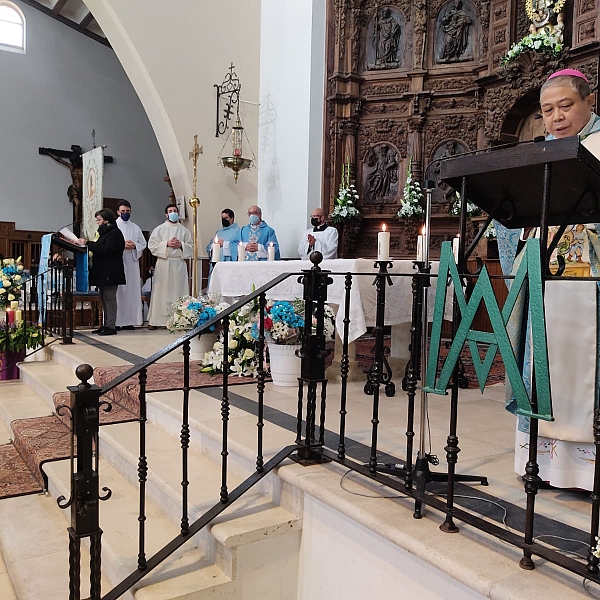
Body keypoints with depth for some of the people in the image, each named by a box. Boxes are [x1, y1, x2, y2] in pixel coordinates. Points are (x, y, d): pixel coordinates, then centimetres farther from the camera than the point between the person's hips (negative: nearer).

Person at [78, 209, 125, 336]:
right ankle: (106, 325, 15)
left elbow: (106, 249, -21)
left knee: (109, 298, -9)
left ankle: (111, 326, -6)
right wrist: (89, 245, 9)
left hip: (110, 272, -10)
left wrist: (88, 243, -21)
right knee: (104, 299, 11)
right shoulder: (104, 232, 22)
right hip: (102, 272, 10)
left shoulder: (115, 233, -9)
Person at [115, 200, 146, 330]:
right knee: (117, 291, -7)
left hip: (131, 263, 3)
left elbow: (143, 244, 12)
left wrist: (134, 246, -7)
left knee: (131, 290, 1)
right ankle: (116, 321, -5)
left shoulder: (136, 228, 16)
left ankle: (129, 321, 5)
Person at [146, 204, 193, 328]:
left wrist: (181, 245, -8)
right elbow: (151, 245, 0)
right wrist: (166, 244, -11)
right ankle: (155, 320, 0)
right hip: (163, 263, -1)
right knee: (161, 291, -3)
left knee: (179, 291, -1)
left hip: (179, 263, 1)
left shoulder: (184, 230, 13)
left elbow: (191, 247, 10)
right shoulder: (159, 229, 9)